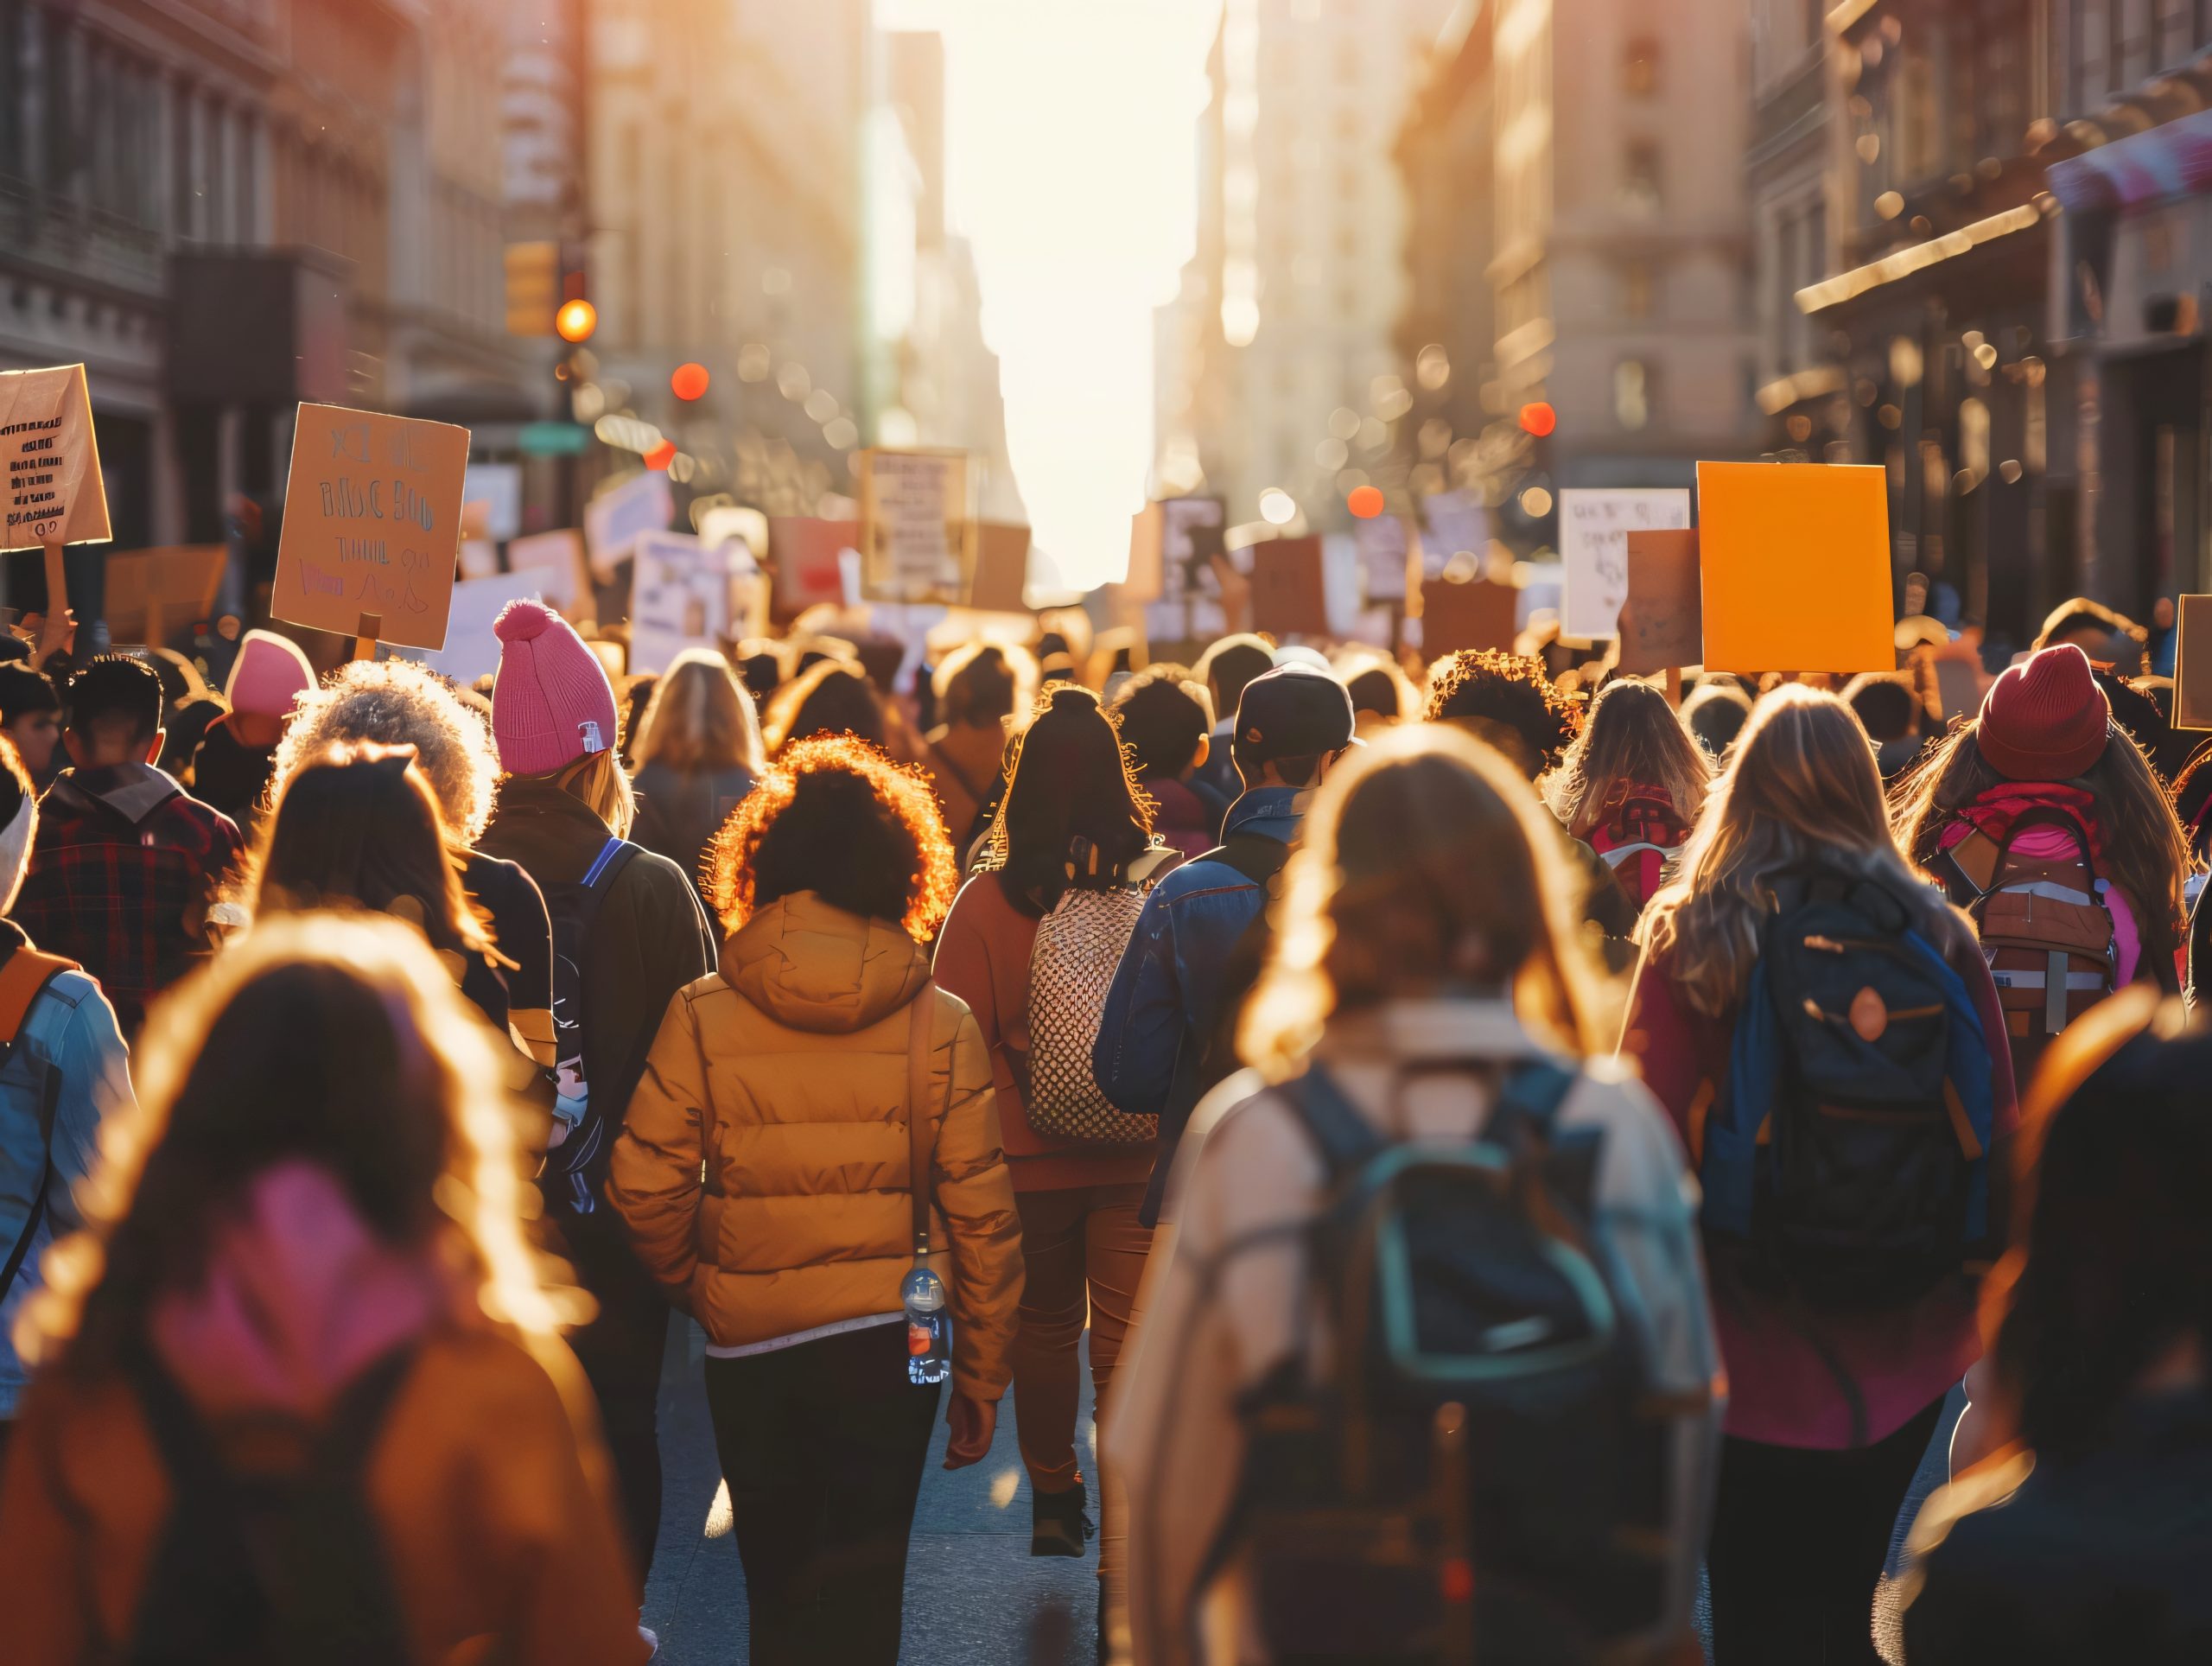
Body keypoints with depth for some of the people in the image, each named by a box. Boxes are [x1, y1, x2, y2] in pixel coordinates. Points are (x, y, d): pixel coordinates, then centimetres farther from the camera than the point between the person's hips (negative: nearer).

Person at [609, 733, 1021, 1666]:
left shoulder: (703, 1016, -7)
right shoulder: (938, 1025, -6)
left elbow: (644, 1187, -9)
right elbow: (982, 1214, -5)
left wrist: (697, 1286, 11)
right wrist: (982, 1377, 5)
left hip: (750, 1346, 1)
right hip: (890, 1343, -1)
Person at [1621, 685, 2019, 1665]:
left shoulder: (1689, 939, -10)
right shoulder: (1939, 938, -2)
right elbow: (1998, 1134, 4)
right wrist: (1982, 1302, 15)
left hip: (1753, 1353, -3)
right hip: (1905, 1355, 3)